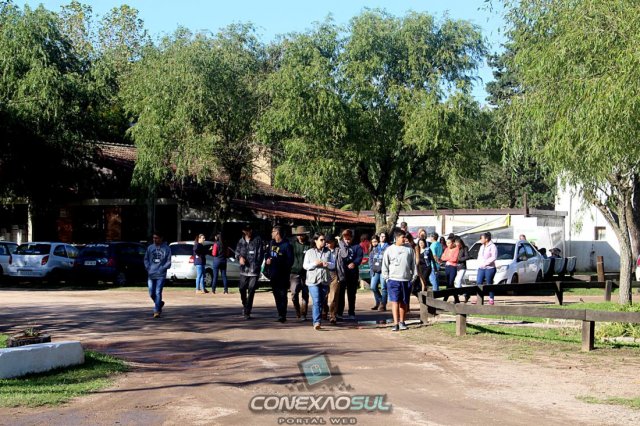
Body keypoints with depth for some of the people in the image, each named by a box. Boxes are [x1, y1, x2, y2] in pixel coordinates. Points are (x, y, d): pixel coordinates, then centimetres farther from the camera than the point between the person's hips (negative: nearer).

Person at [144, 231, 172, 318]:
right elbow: (146, 259, 14)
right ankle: (160, 303, 33)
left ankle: (156, 311, -4)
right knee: (151, 293, 7)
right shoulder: (150, 248, 7)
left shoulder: (166, 248, 0)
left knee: (158, 293, -8)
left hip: (161, 275, -4)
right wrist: (148, 267, -1)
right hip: (151, 274, 4)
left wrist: (163, 268, -12)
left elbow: (168, 261, 0)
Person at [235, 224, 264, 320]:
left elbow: (261, 254, -4)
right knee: (242, 289, 9)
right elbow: (237, 252, 15)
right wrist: (240, 257, -8)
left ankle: (247, 312, 3)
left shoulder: (257, 240, -4)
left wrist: (257, 265, -12)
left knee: (251, 292, -3)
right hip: (244, 269, 4)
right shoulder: (241, 241, 8)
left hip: (254, 270, -4)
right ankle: (244, 305, 35)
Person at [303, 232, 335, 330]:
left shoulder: (328, 252, 11)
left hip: (325, 281, 3)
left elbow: (333, 265, 10)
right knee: (316, 301, -15)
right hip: (313, 281, -3)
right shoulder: (309, 252, 5)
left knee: (321, 302, 7)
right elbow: (305, 266, 2)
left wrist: (327, 264, -11)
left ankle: (316, 321, 18)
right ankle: (317, 322, -21)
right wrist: (315, 264, -12)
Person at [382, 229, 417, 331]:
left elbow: (413, 264, 10)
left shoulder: (409, 249, 6)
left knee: (404, 302, 9)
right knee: (395, 301, -8)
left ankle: (402, 322, 21)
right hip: (394, 280, -2)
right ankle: (395, 323, -12)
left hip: (406, 280, 2)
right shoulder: (389, 250, 2)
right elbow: (385, 265, 5)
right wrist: (387, 278, -1)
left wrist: (414, 276, 5)